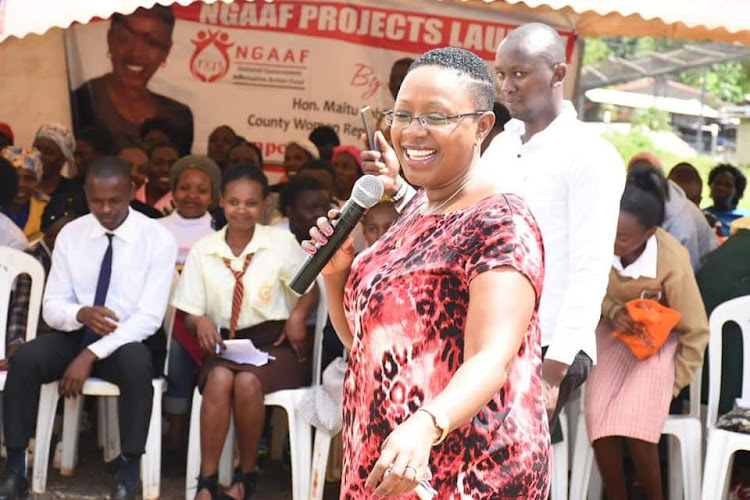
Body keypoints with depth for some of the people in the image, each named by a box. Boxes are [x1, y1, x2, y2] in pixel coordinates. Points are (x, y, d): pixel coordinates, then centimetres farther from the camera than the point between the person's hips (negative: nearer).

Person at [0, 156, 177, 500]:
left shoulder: (158, 239, -11)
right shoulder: (70, 235, 1)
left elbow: (150, 316, -17)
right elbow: (51, 306, 0)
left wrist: (91, 354, -26)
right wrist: (81, 314, -25)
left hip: (131, 341, -3)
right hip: (76, 335, 3)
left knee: (135, 363, -38)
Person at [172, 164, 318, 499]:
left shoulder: (282, 242, -1)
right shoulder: (203, 251, 4)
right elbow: (190, 314, 7)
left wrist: (298, 315, -7)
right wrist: (201, 321, -16)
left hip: (274, 342, -2)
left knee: (247, 381, -33)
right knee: (220, 378, -33)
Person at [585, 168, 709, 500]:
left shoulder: (672, 263, -29)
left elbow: (696, 333, -13)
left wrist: (672, 385, -6)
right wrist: (613, 311, -20)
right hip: (611, 335, 3)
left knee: (636, 430, -23)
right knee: (600, 428, -19)